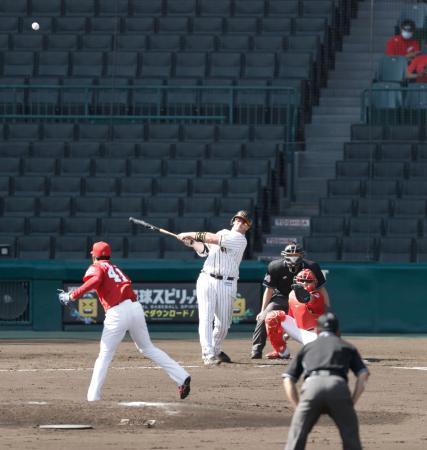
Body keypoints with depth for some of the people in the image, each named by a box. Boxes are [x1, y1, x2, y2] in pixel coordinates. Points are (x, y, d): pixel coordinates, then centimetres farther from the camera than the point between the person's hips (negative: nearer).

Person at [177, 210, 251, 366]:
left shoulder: (239, 239, -5)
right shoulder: (223, 232, 14)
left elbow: (213, 239, -13)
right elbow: (204, 250, 19)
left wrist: (190, 234, -9)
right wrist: (192, 242, 1)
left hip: (226, 284, -2)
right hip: (207, 281, 2)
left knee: (223, 323, 5)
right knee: (206, 319, -13)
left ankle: (216, 351, 30)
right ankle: (208, 355, -20)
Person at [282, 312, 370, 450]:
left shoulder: (307, 347, 32)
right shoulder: (347, 347, 30)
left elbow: (288, 380, 22)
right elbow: (363, 375, 15)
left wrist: (298, 406, 19)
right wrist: (351, 402, 14)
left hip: (311, 386, 0)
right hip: (338, 385, 0)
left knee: (295, 439, 3)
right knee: (351, 438, 9)